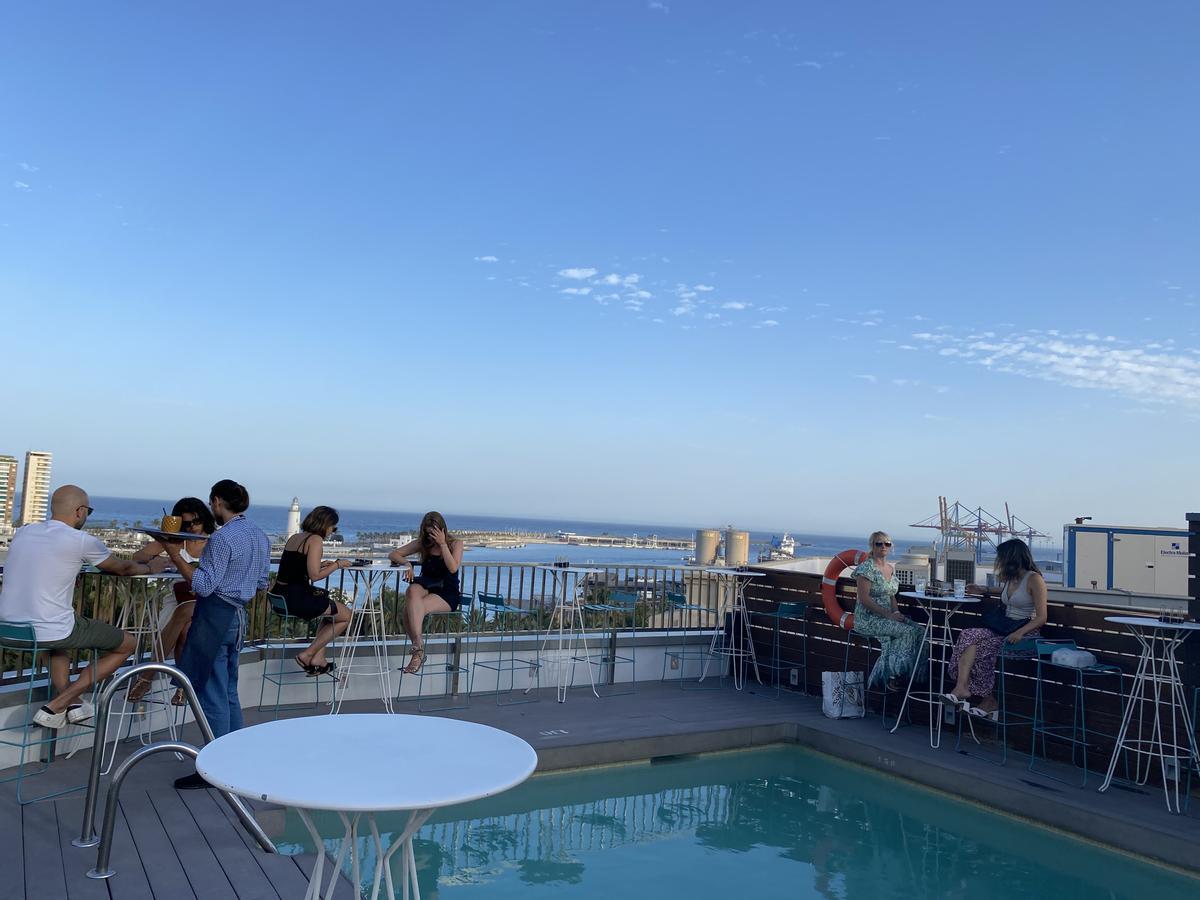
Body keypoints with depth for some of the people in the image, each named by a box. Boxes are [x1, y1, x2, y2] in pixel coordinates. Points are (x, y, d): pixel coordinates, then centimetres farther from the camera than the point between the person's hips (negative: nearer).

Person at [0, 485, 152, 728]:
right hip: (50, 633, -7)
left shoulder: (22, 532, 10)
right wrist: (149, 568, 31)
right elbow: (122, 568, 8)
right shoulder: (82, 541, -9)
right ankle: (56, 706, 4)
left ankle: (69, 701, 22)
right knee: (128, 644, 11)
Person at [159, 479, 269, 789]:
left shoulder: (223, 537, -17)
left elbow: (203, 585, -19)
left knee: (212, 694, -1)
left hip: (215, 616, -9)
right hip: (238, 616, 9)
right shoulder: (260, 536, 10)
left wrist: (176, 555, -15)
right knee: (229, 693, 18)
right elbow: (261, 583, 17)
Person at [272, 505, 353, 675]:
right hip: (296, 598, -9)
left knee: (331, 608, 29)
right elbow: (314, 576, -18)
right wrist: (337, 565, -5)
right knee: (345, 616, 8)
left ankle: (318, 659, 19)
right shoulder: (316, 540, -11)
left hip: (280, 596, 9)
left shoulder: (294, 538, 15)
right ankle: (307, 655, 7)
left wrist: (321, 565, 16)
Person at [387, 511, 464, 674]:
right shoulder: (422, 544, 11)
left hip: (447, 594, -3)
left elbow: (453, 568, -15)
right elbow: (393, 554, 8)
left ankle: (418, 650, -27)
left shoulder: (455, 544, 3)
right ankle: (419, 646, -37)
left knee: (411, 607, -31)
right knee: (412, 591, -36)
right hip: (426, 586, 3)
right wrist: (406, 562, -12)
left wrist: (442, 544, -16)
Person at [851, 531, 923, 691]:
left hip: (887, 616, 8)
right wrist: (888, 615, -19)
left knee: (917, 629, -14)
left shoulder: (891, 568, 13)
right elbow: (864, 599, -18)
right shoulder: (866, 568, -13)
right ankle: (892, 676, -12)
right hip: (868, 619, -8)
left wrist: (896, 612, 1)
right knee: (908, 631, -23)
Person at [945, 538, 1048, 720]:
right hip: (1003, 629, 8)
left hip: (1025, 633, -8)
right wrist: (984, 591, 35)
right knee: (969, 636, -20)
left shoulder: (1034, 579, -8)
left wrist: (1020, 632, -27)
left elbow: (1041, 617, -14)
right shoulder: (1009, 579, 17)